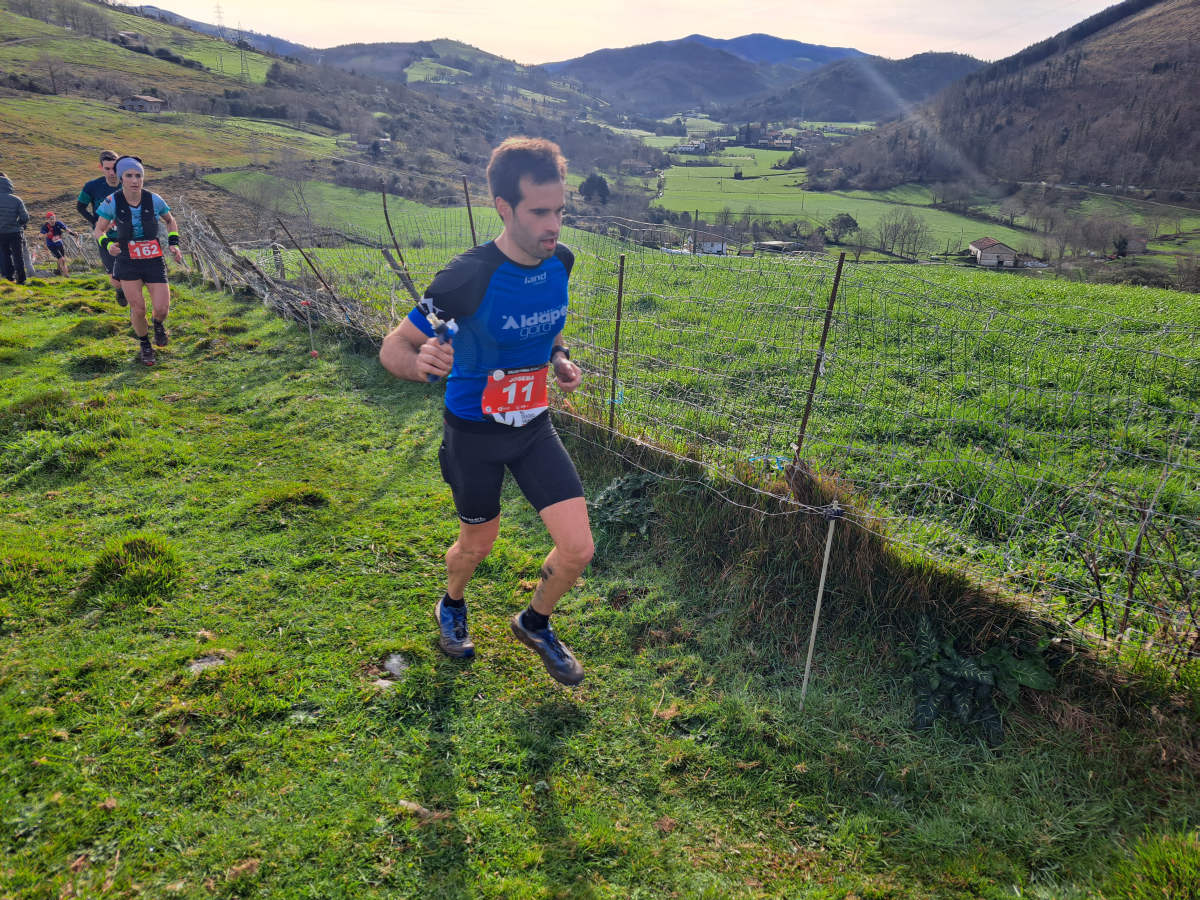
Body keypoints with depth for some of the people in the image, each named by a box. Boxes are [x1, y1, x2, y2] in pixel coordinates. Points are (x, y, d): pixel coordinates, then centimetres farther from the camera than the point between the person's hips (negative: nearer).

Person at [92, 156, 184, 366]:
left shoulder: (153, 200, -8)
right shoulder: (112, 202, -10)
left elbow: (170, 221, 12)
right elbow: (99, 230, 0)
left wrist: (174, 244, -1)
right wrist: (108, 246, -21)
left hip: (154, 262, 0)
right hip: (128, 263, 0)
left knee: (161, 308, -9)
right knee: (138, 309, -5)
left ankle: (158, 325, 29)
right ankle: (145, 346, 22)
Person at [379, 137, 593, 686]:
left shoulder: (560, 261, -8)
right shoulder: (468, 277, -25)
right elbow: (392, 347, -19)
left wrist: (559, 360, -4)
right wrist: (421, 363, -42)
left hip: (534, 425, 4)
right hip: (474, 432, -4)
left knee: (577, 549, -4)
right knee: (478, 545, 16)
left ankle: (535, 623, 28)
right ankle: (451, 606, 52)